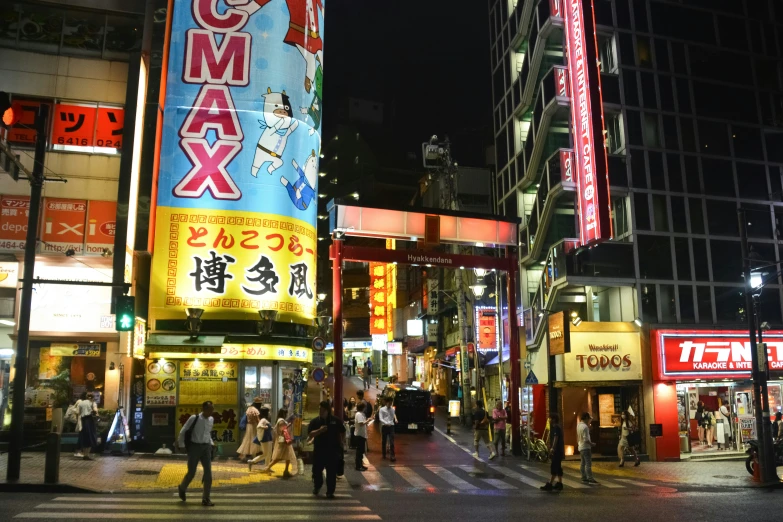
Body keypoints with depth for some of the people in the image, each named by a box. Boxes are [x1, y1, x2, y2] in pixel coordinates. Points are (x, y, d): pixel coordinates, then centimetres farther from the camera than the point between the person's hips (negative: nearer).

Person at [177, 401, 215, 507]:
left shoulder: (211, 420, 2)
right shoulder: (194, 418, -14)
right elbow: (183, 431, -3)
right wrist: (182, 445, 2)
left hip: (206, 447, 4)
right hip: (195, 446, -4)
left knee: (208, 473, -2)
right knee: (191, 472, 4)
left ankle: (205, 499, 6)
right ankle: (182, 488, 36)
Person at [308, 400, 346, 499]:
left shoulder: (335, 420, 2)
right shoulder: (314, 421, 2)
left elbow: (342, 432, 14)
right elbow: (310, 434, -8)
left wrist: (339, 442, 9)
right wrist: (319, 430, -22)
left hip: (332, 451, -1)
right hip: (318, 450, 1)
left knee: (331, 472, 1)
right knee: (316, 470, 8)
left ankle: (330, 492, 10)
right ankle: (317, 486, 35)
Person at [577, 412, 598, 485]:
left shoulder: (578, 425, 8)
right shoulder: (585, 427, -20)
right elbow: (586, 439, -21)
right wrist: (592, 444, -9)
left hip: (581, 447, 9)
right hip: (586, 447, -9)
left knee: (583, 464, 12)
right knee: (588, 464, -9)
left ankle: (584, 478, 17)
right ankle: (590, 479, -11)